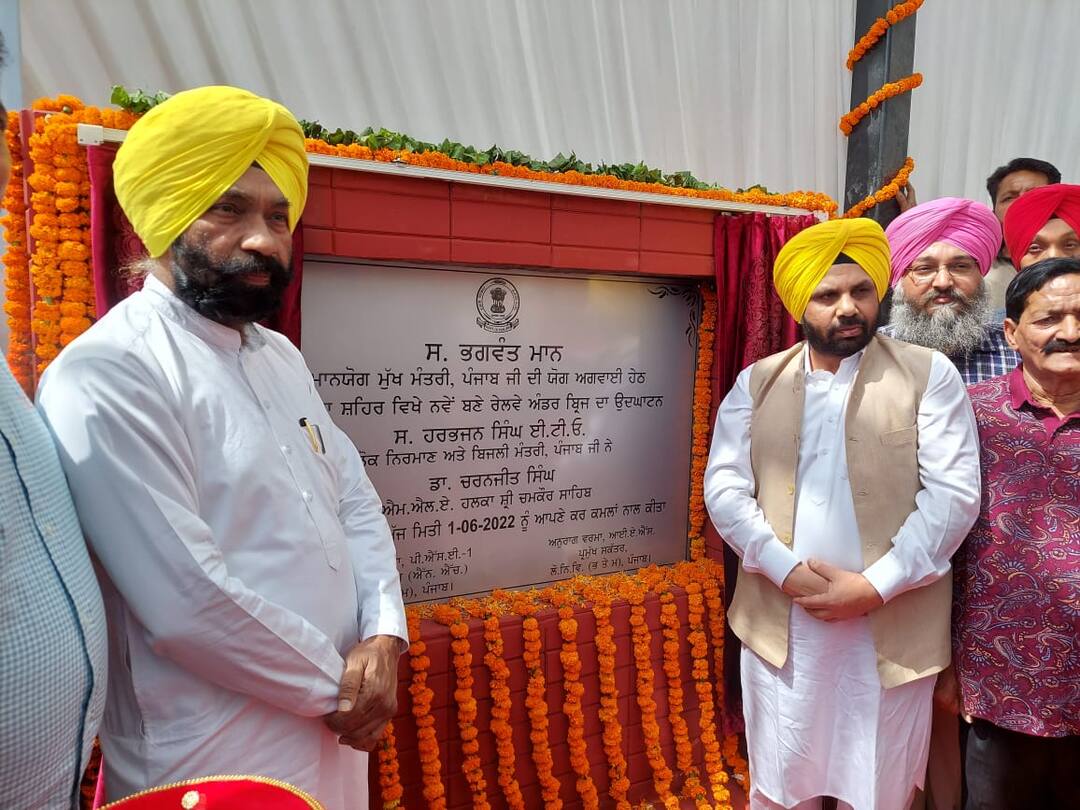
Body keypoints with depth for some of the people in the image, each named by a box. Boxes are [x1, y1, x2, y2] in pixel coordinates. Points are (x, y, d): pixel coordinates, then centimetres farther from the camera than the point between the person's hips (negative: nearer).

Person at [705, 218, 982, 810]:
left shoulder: (929, 375, -1)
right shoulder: (757, 382, 3)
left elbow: (953, 494, -8)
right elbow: (724, 488, -2)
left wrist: (875, 586, -16)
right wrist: (787, 572, -14)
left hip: (891, 627, -1)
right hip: (779, 623, 1)